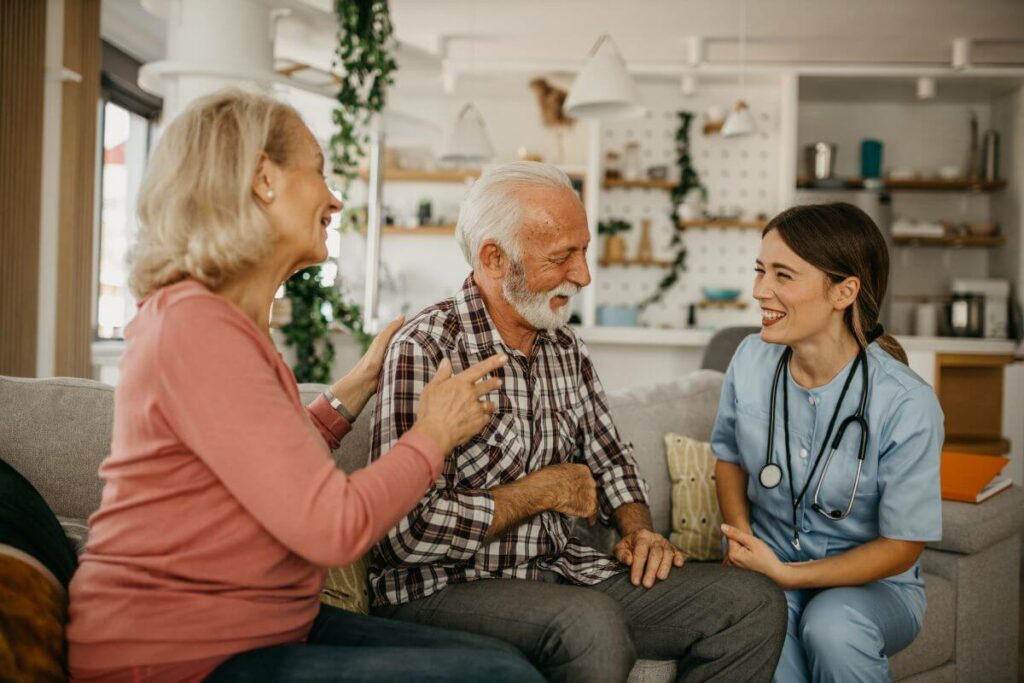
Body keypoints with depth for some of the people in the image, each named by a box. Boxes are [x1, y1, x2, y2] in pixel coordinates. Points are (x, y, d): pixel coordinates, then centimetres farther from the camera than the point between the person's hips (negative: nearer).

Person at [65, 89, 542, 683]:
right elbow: (335, 527, -21)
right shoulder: (195, 325, -19)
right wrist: (434, 433, -6)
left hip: (265, 628, 10)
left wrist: (360, 384, 17)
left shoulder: (231, 320, 11)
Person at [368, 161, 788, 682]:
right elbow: (410, 531, -24)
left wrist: (638, 530, 3)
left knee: (755, 603, -4)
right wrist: (544, 491, -12)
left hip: (560, 572, 7)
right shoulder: (425, 351, -17)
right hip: (444, 588, -7)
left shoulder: (565, 347, 9)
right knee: (590, 625, -37)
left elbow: (608, 458, 24)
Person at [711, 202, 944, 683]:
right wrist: (741, 537, -7)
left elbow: (901, 546, -11)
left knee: (830, 625, -34)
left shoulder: (907, 405, -19)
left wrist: (784, 573, -19)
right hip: (766, 571, 1)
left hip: (870, 584, -1)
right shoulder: (751, 360, -7)